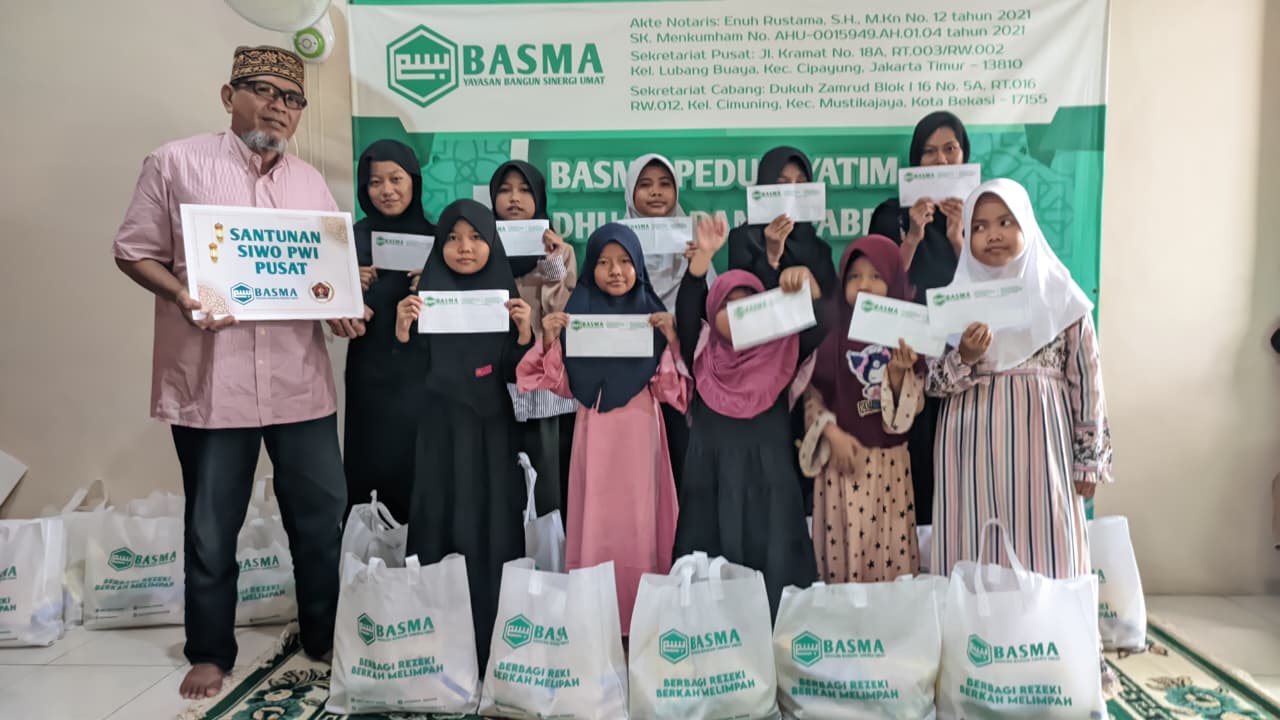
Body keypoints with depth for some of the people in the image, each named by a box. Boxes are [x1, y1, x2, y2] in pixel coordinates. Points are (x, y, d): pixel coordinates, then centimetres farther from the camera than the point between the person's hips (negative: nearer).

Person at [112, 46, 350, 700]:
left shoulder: (311, 183, 13)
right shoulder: (177, 163, 1)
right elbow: (134, 252, 2)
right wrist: (180, 296, -16)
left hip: (300, 380, 4)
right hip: (211, 381, -3)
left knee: (324, 515, 10)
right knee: (211, 527, 9)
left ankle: (326, 638, 29)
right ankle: (210, 651, 29)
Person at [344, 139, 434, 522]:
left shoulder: (435, 237, 2)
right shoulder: (356, 237, 2)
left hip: (422, 374, 0)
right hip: (370, 374, 0)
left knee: (419, 468, 3)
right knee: (369, 464, 2)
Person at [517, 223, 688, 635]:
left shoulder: (652, 314, 3)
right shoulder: (577, 312, 4)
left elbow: (670, 388, -1)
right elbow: (562, 384, 2)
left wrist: (673, 339, -15)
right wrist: (549, 342, -13)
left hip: (639, 431, 0)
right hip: (595, 431, 0)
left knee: (638, 520, 2)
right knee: (594, 519, 3)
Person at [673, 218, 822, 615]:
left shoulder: (781, 355, 9)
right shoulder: (704, 358, 8)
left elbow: (818, 325, -4)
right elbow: (686, 309, -6)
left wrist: (806, 280, -22)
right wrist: (704, 254, -18)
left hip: (770, 481, 0)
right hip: (712, 480, 0)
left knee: (773, 563, -1)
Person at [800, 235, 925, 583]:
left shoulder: (906, 337, 2)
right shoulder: (830, 335, -1)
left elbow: (912, 409, -1)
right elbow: (811, 395, -1)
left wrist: (898, 372, -17)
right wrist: (833, 433, -13)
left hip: (889, 460, 1)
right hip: (842, 457, -1)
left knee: (890, 547, 6)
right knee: (843, 545, 2)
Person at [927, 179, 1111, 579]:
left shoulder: (1059, 294, 2)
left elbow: (1085, 381, 4)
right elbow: (932, 384, 4)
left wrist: (1088, 459, 3)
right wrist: (964, 358, -16)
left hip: (1039, 445, -1)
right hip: (972, 449, 1)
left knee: (1044, 559, 1)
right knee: (973, 560, 3)